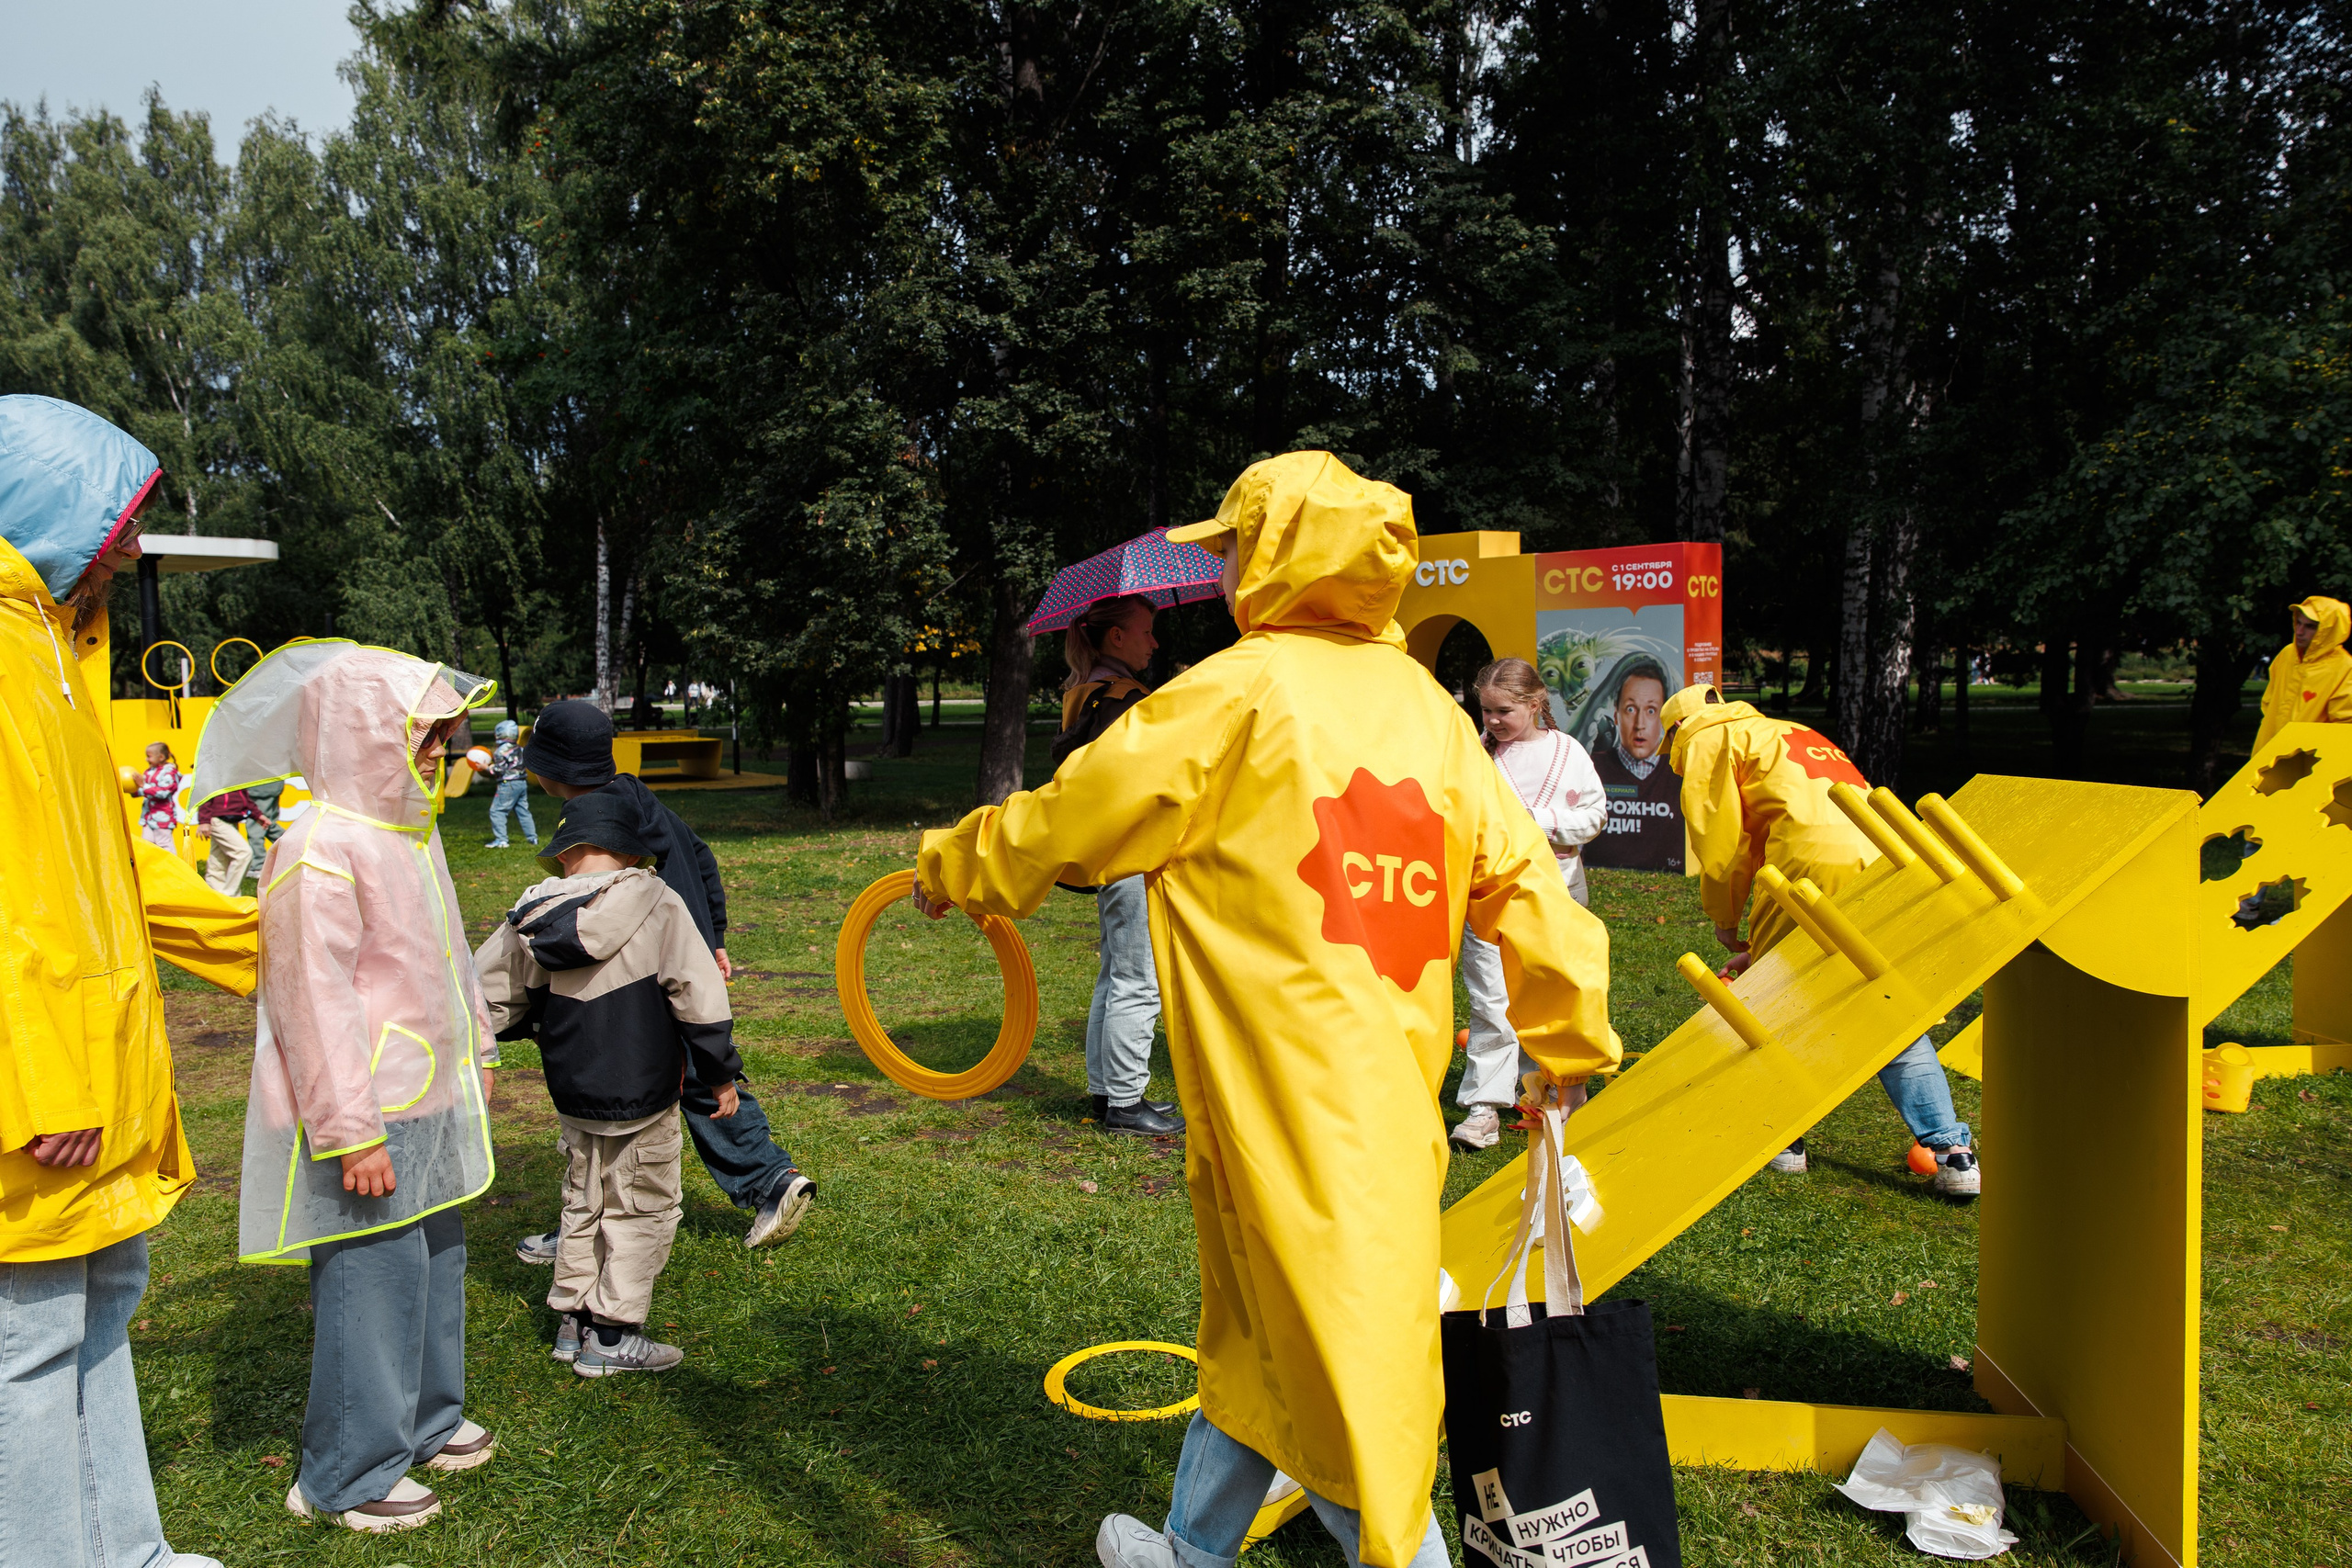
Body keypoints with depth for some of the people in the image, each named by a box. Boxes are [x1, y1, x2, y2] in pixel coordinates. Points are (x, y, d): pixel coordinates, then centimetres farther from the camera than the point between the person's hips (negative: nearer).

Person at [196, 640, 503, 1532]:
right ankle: (348, 1475, 15)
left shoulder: (412, 836, 11)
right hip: (369, 1121, -10)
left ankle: (425, 1421, 35)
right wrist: (351, 1132, -21)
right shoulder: (321, 853, -19)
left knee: (436, 1257, 18)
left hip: (427, 1100, 10)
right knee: (376, 1276, -1)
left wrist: (476, 1049, 27)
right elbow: (317, 1001, -22)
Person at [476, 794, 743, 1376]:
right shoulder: (655, 903, -14)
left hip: (571, 1094, 5)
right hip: (642, 1094, -5)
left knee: (583, 1202, 22)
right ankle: (612, 1335, 11)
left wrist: (529, 1024, 28)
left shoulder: (530, 917, -2)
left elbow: (486, 998, 8)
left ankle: (572, 1321, 29)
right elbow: (698, 996, -14)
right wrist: (721, 1072, -4)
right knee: (644, 1208, 9)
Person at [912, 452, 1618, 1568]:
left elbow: (1068, 820, -5)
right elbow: (1527, 885, 8)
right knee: (1254, 1339, 25)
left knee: (1351, 1400, 4)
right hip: (1392, 1108, 8)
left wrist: (950, 867, 13)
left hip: (1297, 1128, -8)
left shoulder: (1240, 692, -13)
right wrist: (1571, 1046, 20)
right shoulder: (1427, 708, 6)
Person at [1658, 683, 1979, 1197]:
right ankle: (1952, 1152, 8)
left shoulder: (1708, 739, 12)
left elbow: (1721, 839, 4)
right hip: (1883, 861, 7)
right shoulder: (1786, 732, 36)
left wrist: (1724, 919, 18)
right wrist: (1761, 942, 35)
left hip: (1814, 863, -7)